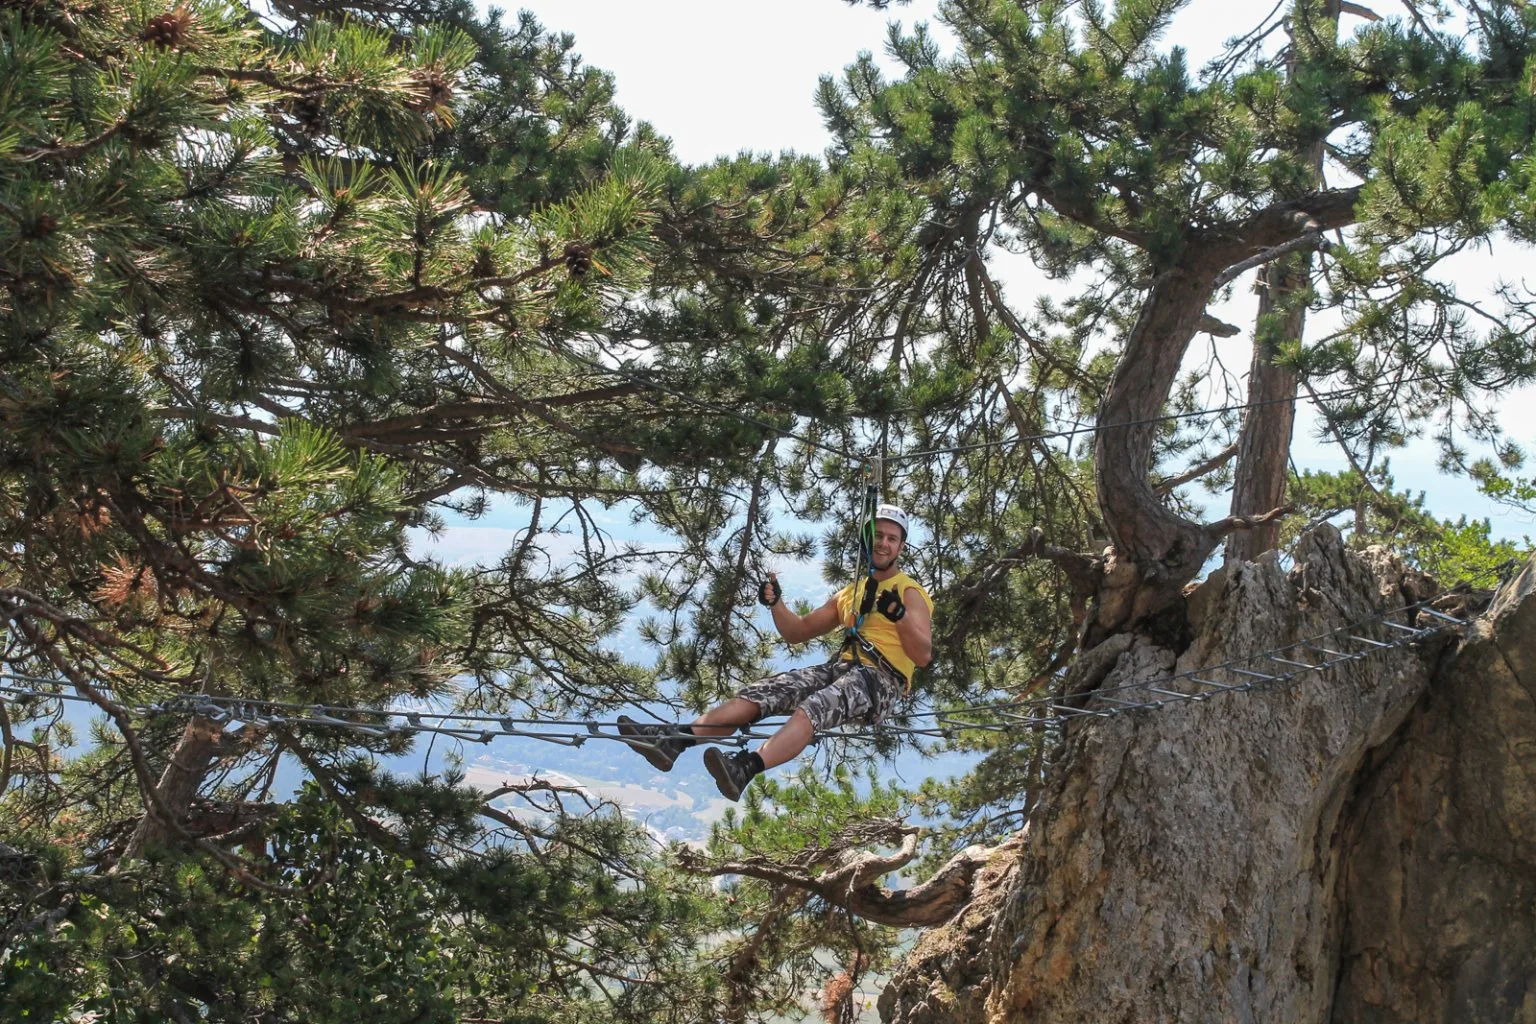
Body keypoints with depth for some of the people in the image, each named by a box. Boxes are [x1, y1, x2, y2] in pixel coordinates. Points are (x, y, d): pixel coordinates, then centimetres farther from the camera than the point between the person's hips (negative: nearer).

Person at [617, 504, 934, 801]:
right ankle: (673, 740, -27)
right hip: (840, 668, 7)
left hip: (881, 681, -6)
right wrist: (776, 603, 6)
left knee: (812, 709, -36)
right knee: (762, 693, -14)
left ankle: (747, 767, -59)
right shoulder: (850, 593, 25)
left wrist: (899, 615, -22)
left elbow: (923, 656, -7)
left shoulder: (910, 593, 6)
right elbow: (798, 632, 24)